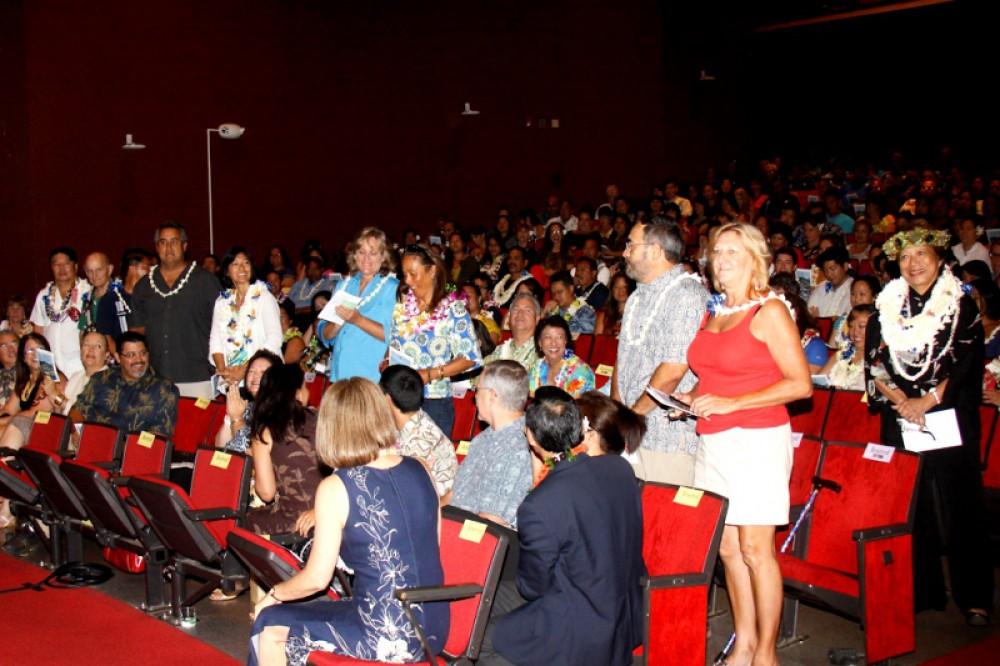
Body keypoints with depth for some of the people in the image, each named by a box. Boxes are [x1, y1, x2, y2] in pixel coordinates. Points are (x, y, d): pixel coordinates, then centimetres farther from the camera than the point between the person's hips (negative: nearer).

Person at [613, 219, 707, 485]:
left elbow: (673, 371, -19)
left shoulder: (687, 295, -13)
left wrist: (633, 413, -11)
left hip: (670, 436, -8)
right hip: (631, 433, 8)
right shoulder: (639, 296, 17)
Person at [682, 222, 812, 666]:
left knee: (755, 549, -5)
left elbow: (800, 384, -11)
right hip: (713, 443, 7)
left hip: (757, 441, -7)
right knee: (727, 549, 8)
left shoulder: (769, 311, -5)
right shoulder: (715, 314, 16)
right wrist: (691, 399, 7)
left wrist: (730, 403, -16)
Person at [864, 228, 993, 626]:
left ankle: (974, 596, 4)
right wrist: (898, 400, -9)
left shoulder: (961, 305, 3)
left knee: (958, 503, -4)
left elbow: (968, 363, -5)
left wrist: (927, 400, -12)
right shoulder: (886, 307, 11)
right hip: (900, 421, 3)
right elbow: (873, 363, 7)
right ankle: (918, 591, 11)